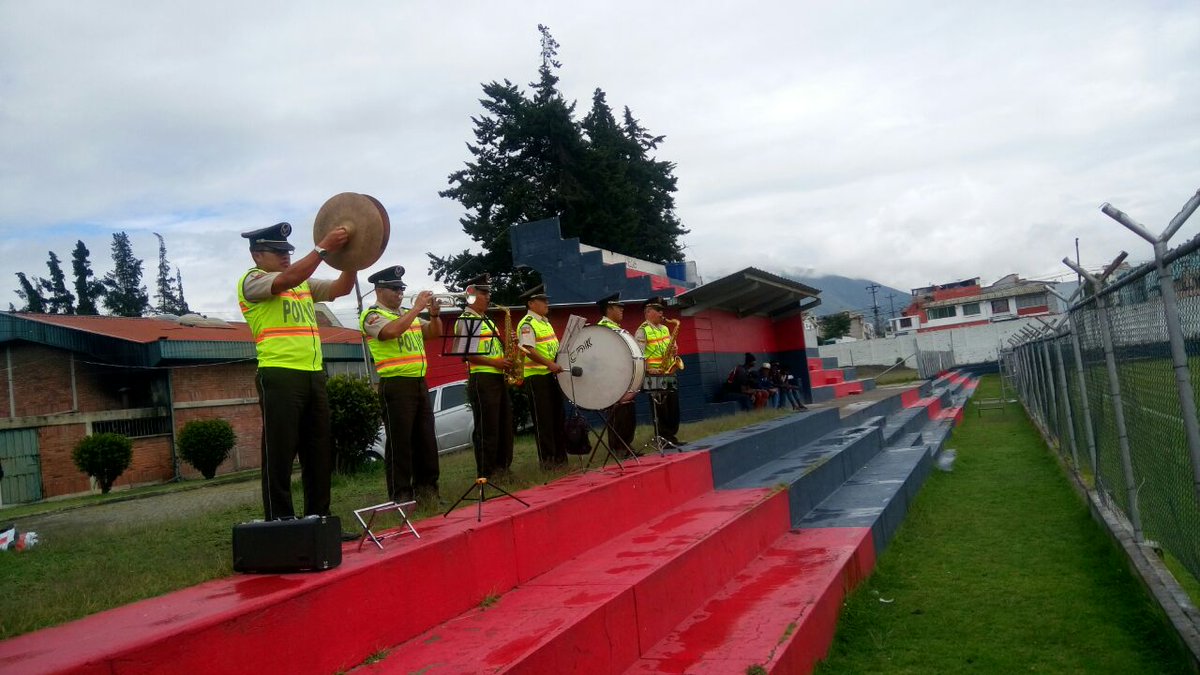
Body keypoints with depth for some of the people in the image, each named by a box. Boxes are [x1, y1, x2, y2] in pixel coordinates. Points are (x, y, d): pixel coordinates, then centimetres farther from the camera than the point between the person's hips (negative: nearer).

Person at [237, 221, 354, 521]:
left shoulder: (304, 282, 21)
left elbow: (340, 288, 12)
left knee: (318, 452, 10)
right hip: (280, 377, -8)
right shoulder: (252, 280, -2)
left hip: (314, 375, 8)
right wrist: (323, 248, -23)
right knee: (280, 454, -5)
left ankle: (319, 518, 18)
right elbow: (288, 279, -21)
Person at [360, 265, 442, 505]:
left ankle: (426, 487, 19)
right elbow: (391, 331, -24)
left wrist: (434, 314, -1)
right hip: (396, 385, -7)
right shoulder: (372, 315, -5)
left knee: (426, 438, 10)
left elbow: (433, 334, 18)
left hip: (419, 383, 7)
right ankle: (401, 496, 1)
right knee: (400, 441, -4)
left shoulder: (408, 314, 18)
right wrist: (417, 308, -19)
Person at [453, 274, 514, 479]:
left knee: (505, 425, 12)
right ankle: (486, 474, 1)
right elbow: (465, 354, -16)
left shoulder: (486, 320, 21)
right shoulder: (465, 321, -7)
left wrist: (508, 343, 6)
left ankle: (502, 467, 22)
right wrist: (494, 362, -20)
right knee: (487, 429, -6)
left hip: (499, 378, 9)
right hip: (482, 380, -9)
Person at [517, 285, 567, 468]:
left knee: (558, 415, 11)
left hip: (551, 375, 9)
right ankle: (546, 458, 3)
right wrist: (549, 364, -28)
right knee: (543, 418, -3)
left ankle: (560, 455, 20)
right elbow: (528, 350, -21)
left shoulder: (545, 322, 18)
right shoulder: (527, 324, -9)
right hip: (536, 376, -9)